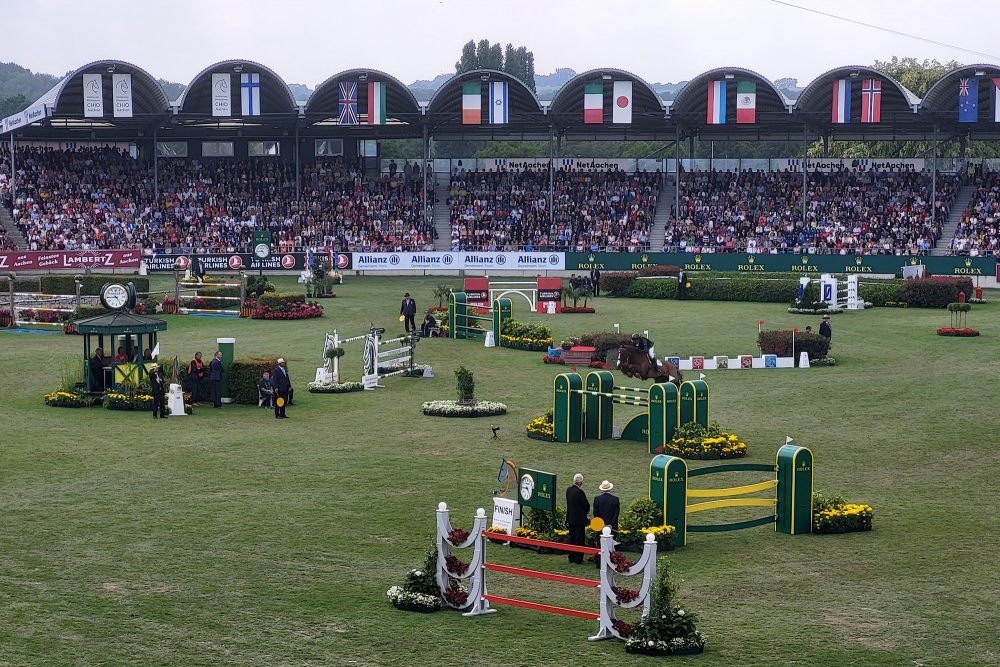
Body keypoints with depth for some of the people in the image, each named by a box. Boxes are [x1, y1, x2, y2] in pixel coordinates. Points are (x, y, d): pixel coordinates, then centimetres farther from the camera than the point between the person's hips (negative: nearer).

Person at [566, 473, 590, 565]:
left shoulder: (569, 490, 2)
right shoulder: (579, 492, -21)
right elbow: (586, 505, -14)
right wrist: (586, 512, 7)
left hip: (570, 519, 7)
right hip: (579, 519, -7)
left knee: (572, 538, 15)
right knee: (579, 539, 1)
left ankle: (571, 558, 21)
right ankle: (578, 559, 4)